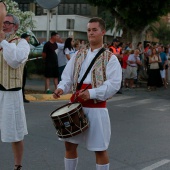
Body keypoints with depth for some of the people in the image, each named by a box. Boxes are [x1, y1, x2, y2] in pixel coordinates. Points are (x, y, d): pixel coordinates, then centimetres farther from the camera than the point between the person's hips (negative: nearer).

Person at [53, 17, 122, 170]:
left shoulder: (110, 58, -5)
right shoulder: (78, 56, 11)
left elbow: (114, 84, -14)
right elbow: (67, 77, 9)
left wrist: (91, 93, -24)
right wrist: (61, 88, -13)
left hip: (97, 108, -5)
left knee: (100, 149, 4)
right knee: (70, 144, 13)